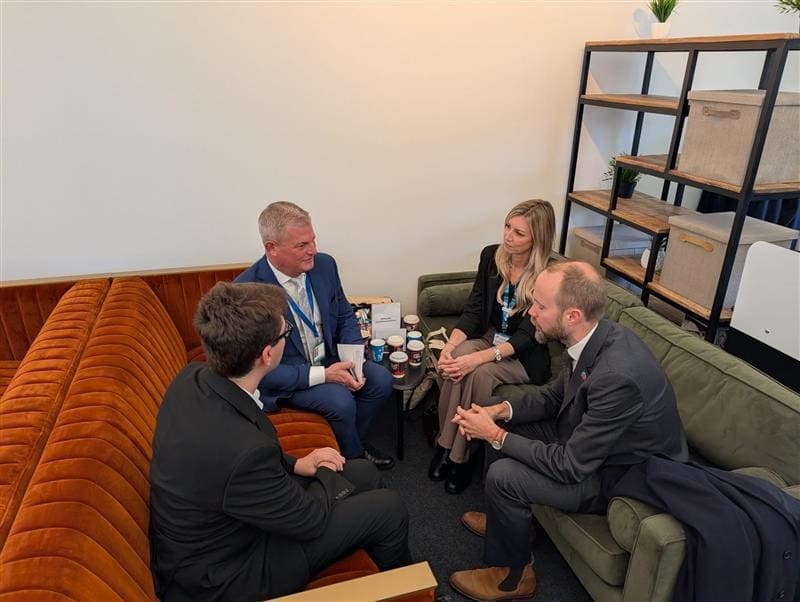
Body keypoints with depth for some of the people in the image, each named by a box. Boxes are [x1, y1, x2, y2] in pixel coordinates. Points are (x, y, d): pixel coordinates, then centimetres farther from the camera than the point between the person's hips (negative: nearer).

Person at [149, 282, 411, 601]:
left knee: (364, 473, 12)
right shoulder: (243, 449, -40)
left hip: (221, 527, 8)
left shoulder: (193, 378, -14)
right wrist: (327, 473, -1)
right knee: (388, 509, -1)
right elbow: (310, 519, -21)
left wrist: (297, 464, 0)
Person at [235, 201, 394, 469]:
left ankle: (353, 440, 16)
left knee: (381, 379, -11)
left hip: (329, 360, 6)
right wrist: (323, 375, -26)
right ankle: (353, 457, 7)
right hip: (282, 378, -6)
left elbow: (345, 316, 7)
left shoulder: (324, 264, -7)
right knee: (340, 400, -25)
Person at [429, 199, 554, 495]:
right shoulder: (491, 256, -4)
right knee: (458, 356, -28)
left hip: (526, 357, -4)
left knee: (479, 371, -32)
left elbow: (526, 336, -21)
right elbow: (473, 310, -4)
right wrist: (450, 345, -21)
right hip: (489, 337, 4)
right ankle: (445, 444, -15)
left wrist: (477, 358, -33)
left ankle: (459, 456, -14)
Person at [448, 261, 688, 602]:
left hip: (622, 474, -8)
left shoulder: (617, 376, -37)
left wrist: (496, 435, -21)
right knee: (501, 424, 7)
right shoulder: (592, 337, -11)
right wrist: (500, 411, -9)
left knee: (503, 476, -20)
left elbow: (569, 466, -30)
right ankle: (503, 517, 30)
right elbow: (555, 396, 6)